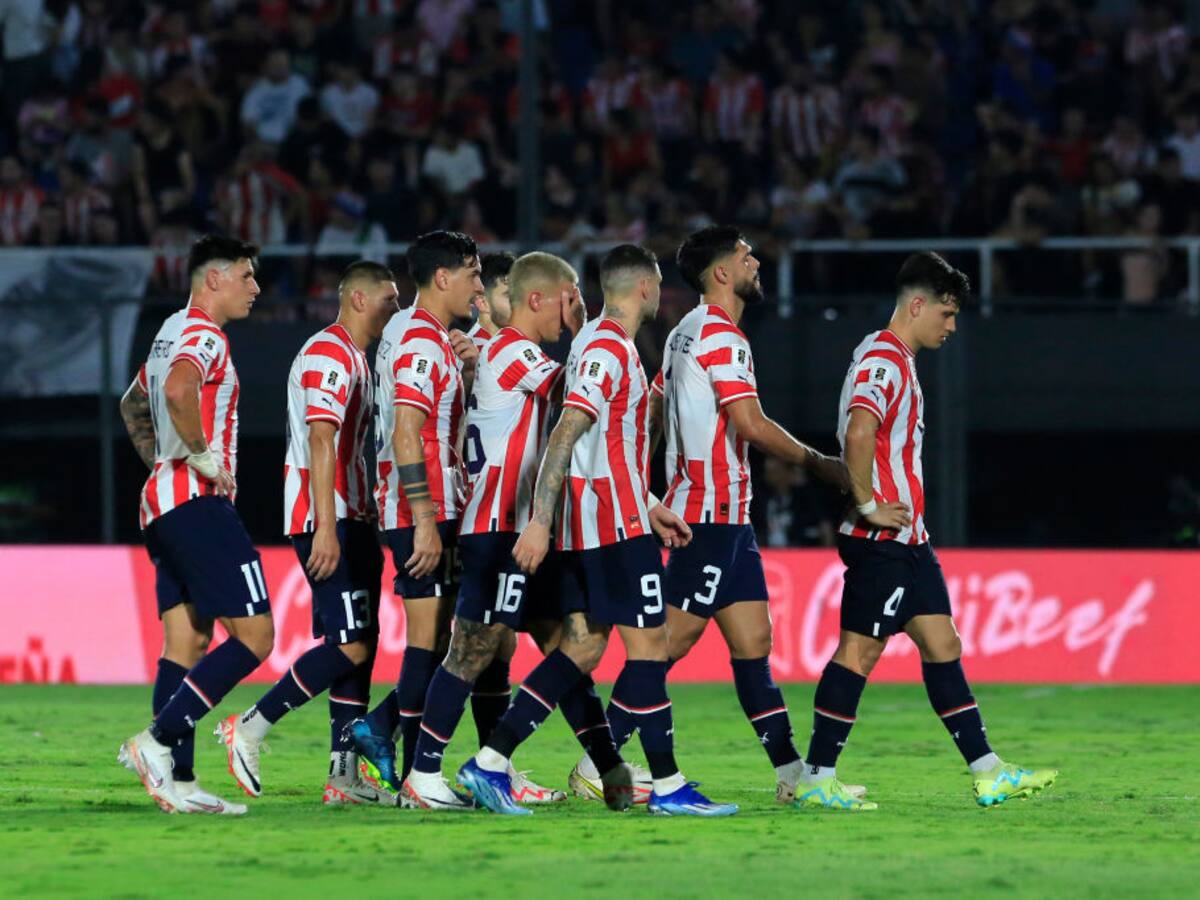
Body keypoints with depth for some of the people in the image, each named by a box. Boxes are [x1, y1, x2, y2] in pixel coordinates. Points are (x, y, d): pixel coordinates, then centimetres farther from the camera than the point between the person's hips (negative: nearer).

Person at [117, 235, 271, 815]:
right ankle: (157, 740, -17)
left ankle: (177, 781, 3)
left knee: (186, 644, 7)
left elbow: (133, 404, 36)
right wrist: (200, 454, -21)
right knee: (253, 636, -11)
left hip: (161, 504, 10)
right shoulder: (204, 337, -11)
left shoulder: (172, 332, 21)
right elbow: (179, 390, -33)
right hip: (197, 501, -10)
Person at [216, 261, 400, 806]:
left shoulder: (354, 358, 20)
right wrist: (326, 529, -26)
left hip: (350, 520, 10)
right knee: (350, 646, -14)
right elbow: (320, 443, -20)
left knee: (361, 644, 7)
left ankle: (345, 776, 7)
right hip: (327, 521, -10)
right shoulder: (329, 356, -12)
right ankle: (249, 730, -8)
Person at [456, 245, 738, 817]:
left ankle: (490, 762, 3)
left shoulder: (598, 344, 17)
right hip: (616, 527, -10)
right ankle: (667, 786, -3)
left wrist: (648, 508, 29)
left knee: (580, 649, 8)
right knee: (649, 647, -5)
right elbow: (564, 437, -21)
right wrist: (539, 523, -26)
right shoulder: (609, 350, -14)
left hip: (588, 523, 10)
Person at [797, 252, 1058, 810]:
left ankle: (987, 773, 9)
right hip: (882, 538, -11)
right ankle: (816, 780, -4)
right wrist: (868, 506, -24)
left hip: (907, 540, 11)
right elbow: (858, 434, -31)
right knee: (860, 650, -7)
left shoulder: (899, 362, 18)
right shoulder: (881, 361, -15)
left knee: (942, 646, 8)